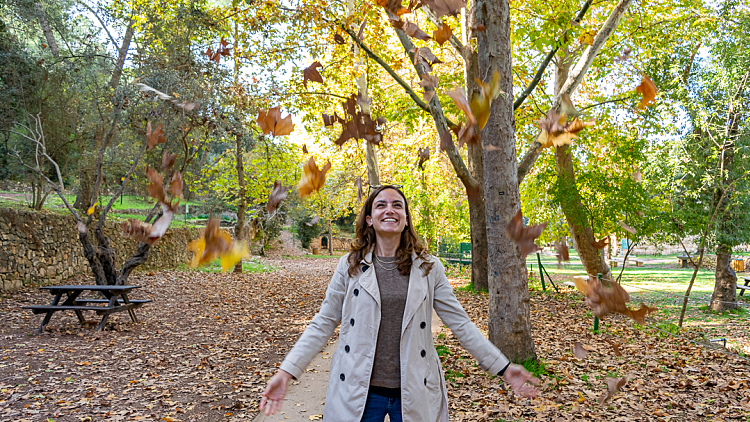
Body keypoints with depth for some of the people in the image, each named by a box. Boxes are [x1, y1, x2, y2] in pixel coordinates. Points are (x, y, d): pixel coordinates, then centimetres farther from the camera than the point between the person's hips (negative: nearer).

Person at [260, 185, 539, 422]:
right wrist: (286, 372, -7)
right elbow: (322, 325, 1)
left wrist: (503, 367, 0)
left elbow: (460, 323, 3)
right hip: (358, 391, 0)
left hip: (414, 392, 1)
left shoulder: (429, 268, 0)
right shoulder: (350, 266, -2)